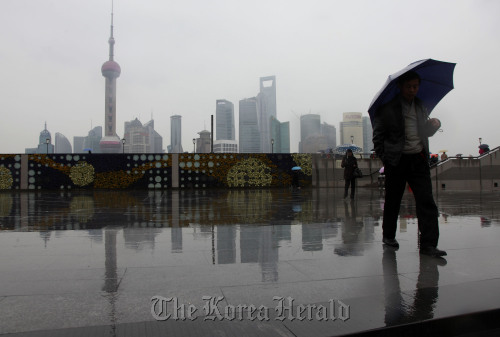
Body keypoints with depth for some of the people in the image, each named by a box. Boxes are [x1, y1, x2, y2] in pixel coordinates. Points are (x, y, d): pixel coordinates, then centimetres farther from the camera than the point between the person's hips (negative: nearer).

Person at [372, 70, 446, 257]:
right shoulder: (388, 108, -3)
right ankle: (388, 235, 26)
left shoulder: (420, 106, 13)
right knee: (393, 200, 7)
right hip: (397, 160, -4)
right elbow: (378, 134, 0)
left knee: (426, 200, -6)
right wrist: (384, 157, -6)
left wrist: (434, 124, 5)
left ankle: (428, 244, -3)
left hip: (419, 159, 4)